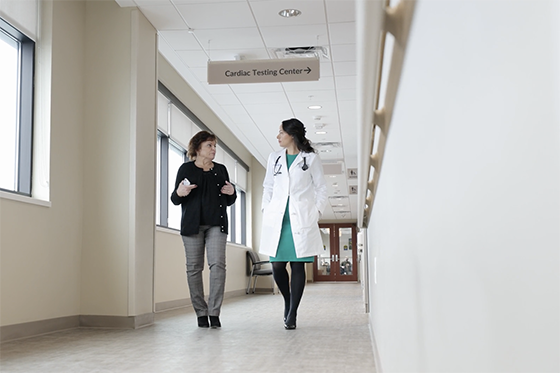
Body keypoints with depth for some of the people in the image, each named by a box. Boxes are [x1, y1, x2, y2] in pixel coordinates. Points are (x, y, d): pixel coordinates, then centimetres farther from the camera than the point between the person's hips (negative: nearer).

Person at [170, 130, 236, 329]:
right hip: (192, 223, -2)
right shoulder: (186, 168, 6)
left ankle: (214, 312, -10)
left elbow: (228, 202, 20)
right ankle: (201, 312, 7)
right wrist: (179, 193, -17)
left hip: (216, 224, 2)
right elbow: (175, 199, 5)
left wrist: (231, 193, -2)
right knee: (194, 267, -1)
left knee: (218, 264, -13)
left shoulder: (221, 169, 15)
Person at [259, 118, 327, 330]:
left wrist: (317, 212, -4)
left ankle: (292, 313, 3)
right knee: (277, 265, -2)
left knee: (298, 265, -3)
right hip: (277, 219, 3)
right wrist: (266, 210, 7)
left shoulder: (311, 159, 5)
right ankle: (287, 300, 25)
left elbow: (321, 188, 6)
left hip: (301, 219, -3)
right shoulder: (274, 159, 15)